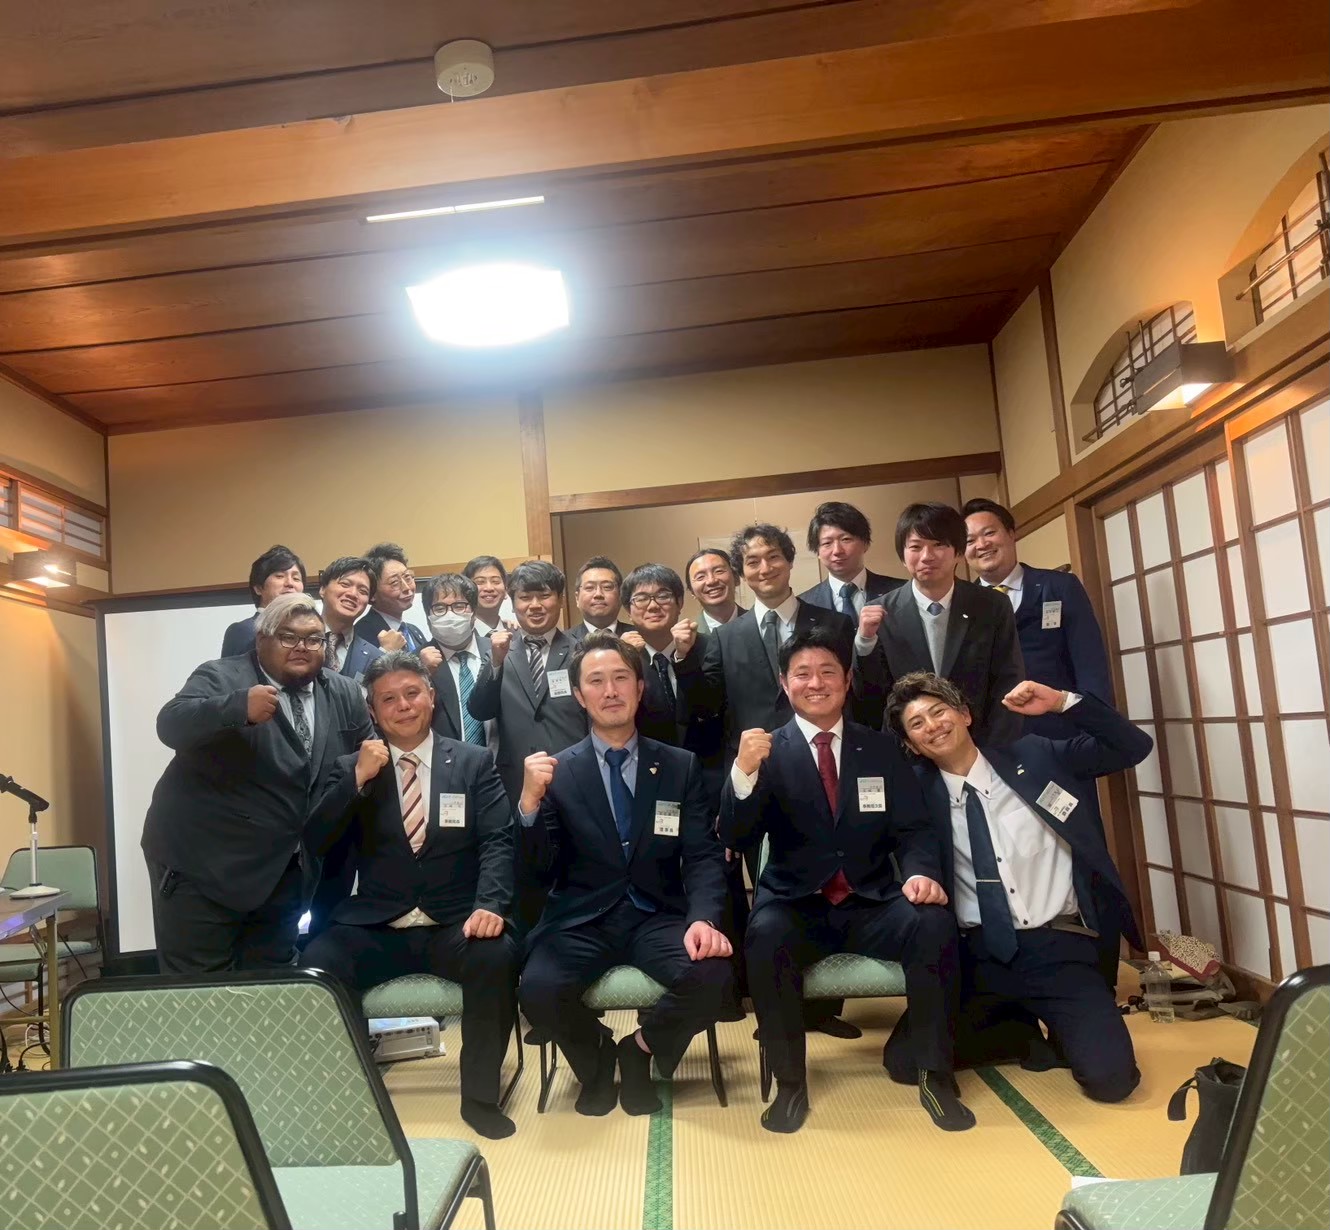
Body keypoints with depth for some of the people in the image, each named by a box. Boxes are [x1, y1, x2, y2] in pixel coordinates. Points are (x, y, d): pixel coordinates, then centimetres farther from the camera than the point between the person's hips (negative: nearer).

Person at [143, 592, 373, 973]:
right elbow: (172, 724, -26)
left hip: (281, 871, 5)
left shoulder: (345, 695, 5)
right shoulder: (221, 678, -9)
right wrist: (240, 707, -41)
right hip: (201, 863, -4)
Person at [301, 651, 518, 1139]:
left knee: (497, 956, -32)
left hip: (454, 926, -1)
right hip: (374, 929, 1)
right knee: (314, 967, -28)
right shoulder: (350, 767, 12)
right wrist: (358, 778, -11)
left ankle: (480, 1093, -9)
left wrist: (489, 905, -20)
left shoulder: (473, 762, 8)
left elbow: (497, 841, -2)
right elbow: (316, 842, 1)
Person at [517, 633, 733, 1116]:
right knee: (538, 991, -29)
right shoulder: (556, 770, 4)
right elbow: (539, 864, -3)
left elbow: (704, 855, 0)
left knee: (712, 977, -28)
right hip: (581, 920, 0)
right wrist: (529, 800, -22)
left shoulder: (681, 766, 6)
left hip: (658, 917, 1)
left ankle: (639, 1049, 7)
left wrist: (704, 917, -20)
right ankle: (596, 1056, 9)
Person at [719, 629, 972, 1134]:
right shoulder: (767, 752, 1)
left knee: (935, 924, -27)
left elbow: (914, 829, 5)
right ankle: (790, 1083, -12)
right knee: (766, 937, -33)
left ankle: (935, 1076, -9)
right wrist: (744, 772, -28)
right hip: (796, 906, -1)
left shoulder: (882, 748, 9)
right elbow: (737, 840, -9)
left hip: (872, 904, 2)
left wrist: (922, 872, -19)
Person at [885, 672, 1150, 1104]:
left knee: (1109, 1076, -20)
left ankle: (1058, 1027, 15)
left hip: (1057, 949, -1)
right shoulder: (922, 792, 3)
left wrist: (1062, 702, -11)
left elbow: (1134, 747, 0)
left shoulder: (1036, 757, 3)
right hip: (978, 956, 2)